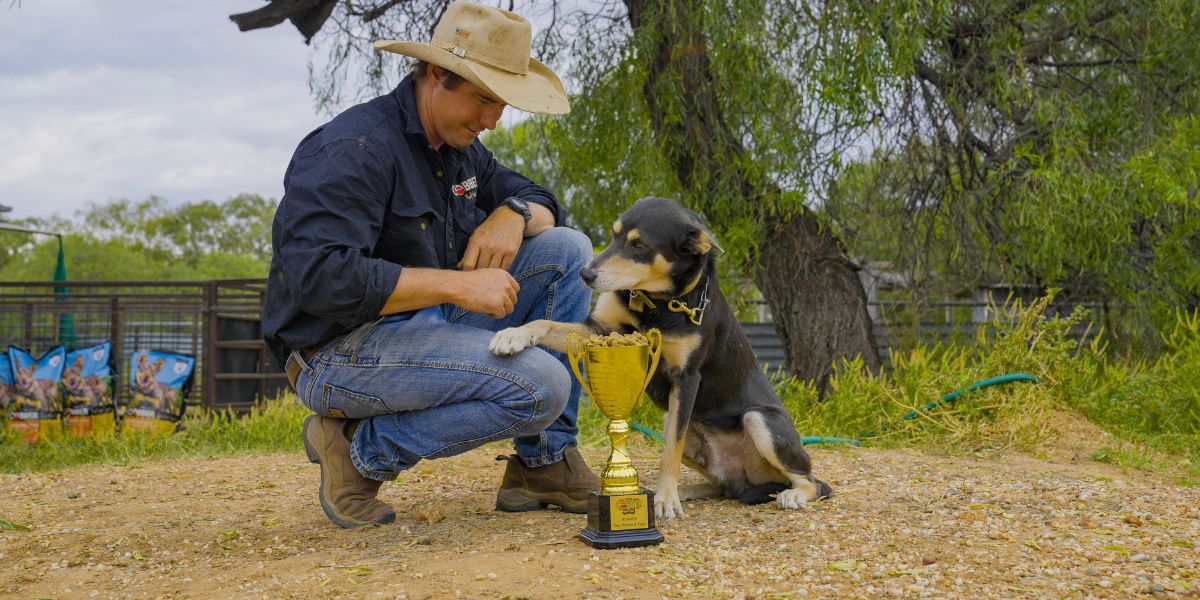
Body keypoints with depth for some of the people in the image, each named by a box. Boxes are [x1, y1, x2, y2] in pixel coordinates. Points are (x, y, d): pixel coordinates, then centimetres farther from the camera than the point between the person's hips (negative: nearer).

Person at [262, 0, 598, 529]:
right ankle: (363, 450, -7)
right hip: (343, 350, -9)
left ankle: (543, 463, 2)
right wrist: (458, 284, -27)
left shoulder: (460, 149, 10)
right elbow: (318, 277, -29)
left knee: (568, 251, 0)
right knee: (541, 386, -26)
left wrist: (513, 213, -7)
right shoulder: (358, 147, -19)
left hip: (428, 327, 9)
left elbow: (542, 202, 20)